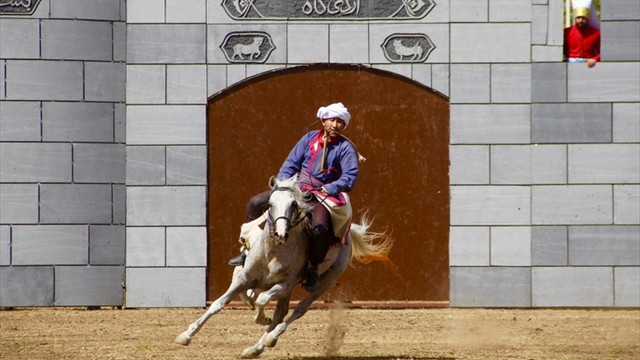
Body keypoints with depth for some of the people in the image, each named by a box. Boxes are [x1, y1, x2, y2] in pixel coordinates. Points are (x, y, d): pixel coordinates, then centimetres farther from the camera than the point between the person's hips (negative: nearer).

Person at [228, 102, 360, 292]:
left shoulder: (345, 148, -4)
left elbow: (350, 177, -14)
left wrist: (328, 190, -22)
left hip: (322, 196, -5)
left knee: (320, 228, -35)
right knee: (256, 203, -4)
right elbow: (291, 163, 8)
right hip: (297, 189, 5)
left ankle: (313, 270, -12)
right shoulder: (310, 138, 8)